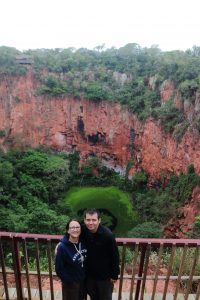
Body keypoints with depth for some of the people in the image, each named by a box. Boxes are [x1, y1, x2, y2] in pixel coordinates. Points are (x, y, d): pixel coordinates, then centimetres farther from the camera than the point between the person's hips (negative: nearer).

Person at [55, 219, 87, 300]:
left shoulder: (83, 243, -11)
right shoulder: (62, 247, -24)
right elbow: (59, 269, -17)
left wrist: (86, 275, 2)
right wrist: (70, 281, -14)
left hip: (83, 281, 5)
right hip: (70, 284, -4)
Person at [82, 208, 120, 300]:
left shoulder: (107, 235, -27)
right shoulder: (83, 231, -17)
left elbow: (115, 256, -17)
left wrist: (114, 275, -9)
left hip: (105, 275, -3)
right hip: (89, 273, 3)